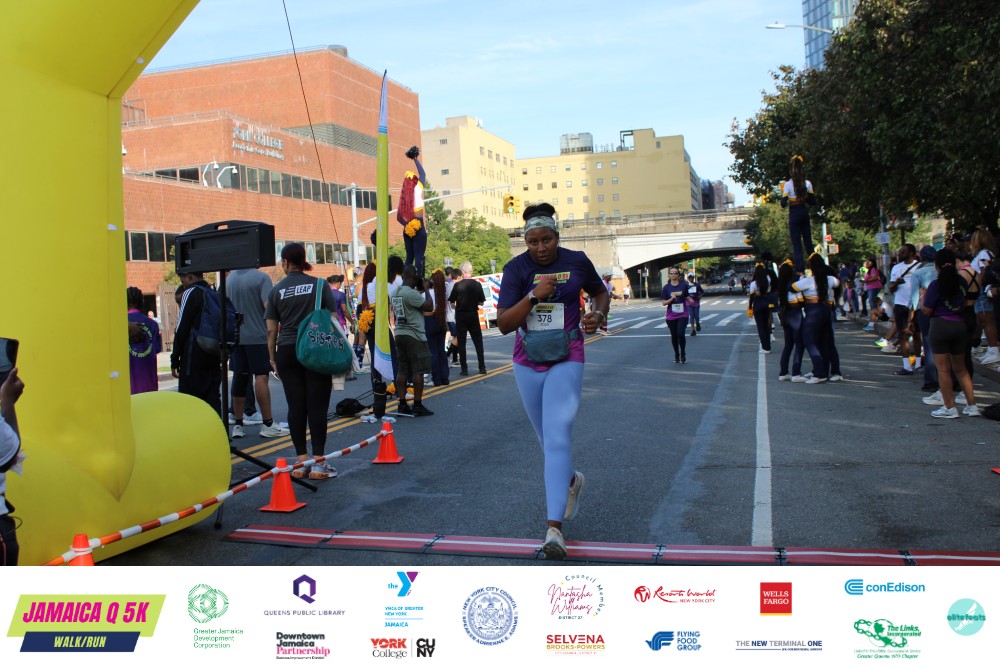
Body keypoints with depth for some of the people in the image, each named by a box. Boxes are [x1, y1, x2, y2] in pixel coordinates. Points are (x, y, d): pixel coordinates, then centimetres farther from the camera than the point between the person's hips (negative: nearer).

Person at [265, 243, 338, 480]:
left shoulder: (277, 290, 4)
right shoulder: (319, 285, 1)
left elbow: (271, 329, 4)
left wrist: (272, 358, 13)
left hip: (287, 352, 2)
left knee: (296, 407, 6)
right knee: (317, 406, -1)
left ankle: (301, 461, 10)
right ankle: (318, 463, -1)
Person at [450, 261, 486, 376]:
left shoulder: (458, 285, -11)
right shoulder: (477, 285, -5)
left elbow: (452, 302, -7)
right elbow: (481, 302, 1)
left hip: (461, 316, -2)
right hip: (473, 314, 2)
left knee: (461, 342, 5)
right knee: (478, 341, 11)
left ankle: (464, 369, 3)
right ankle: (482, 367, 11)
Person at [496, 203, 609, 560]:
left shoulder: (577, 262, -3)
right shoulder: (516, 268, -6)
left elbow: (601, 293, 17)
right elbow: (503, 323, -12)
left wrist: (597, 314, -5)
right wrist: (534, 295, -23)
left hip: (566, 361, -2)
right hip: (527, 363, 2)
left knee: (558, 439, -15)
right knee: (547, 439, 15)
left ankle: (554, 527, -18)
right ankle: (571, 481, 47)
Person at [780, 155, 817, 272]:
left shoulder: (788, 184, -11)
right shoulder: (807, 183, 2)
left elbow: (784, 204, -13)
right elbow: (813, 201, 4)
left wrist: (782, 191, 1)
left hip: (794, 214, -4)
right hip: (804, 213, 4)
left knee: (797, 244, -3)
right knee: (808, 241, 14)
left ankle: (800, 269, -8)